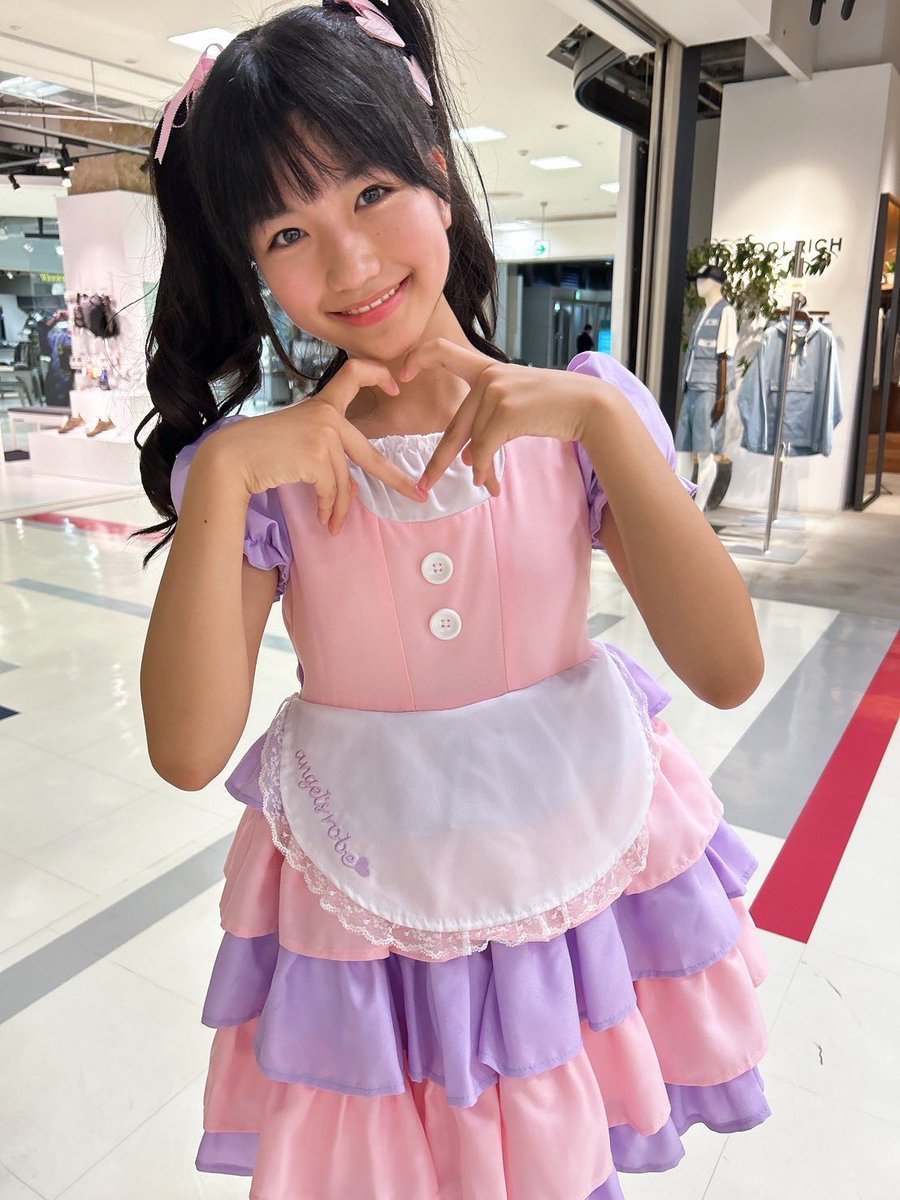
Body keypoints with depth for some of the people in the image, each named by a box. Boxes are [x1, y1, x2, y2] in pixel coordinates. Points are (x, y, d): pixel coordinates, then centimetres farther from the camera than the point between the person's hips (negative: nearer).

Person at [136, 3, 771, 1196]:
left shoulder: (578, 409, -9)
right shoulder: (253, 466, -9)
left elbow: (728, 671, -17)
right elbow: (189, 751, -17)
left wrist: (603, 414, -25)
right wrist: (221, 479, -25)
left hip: (578, 874, 1)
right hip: (365, 909, 0)